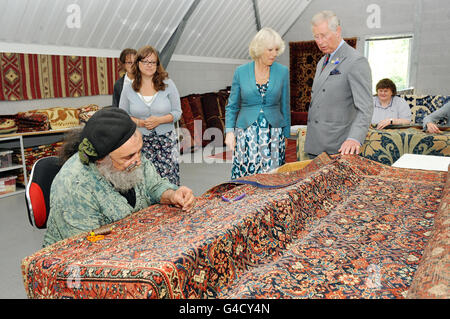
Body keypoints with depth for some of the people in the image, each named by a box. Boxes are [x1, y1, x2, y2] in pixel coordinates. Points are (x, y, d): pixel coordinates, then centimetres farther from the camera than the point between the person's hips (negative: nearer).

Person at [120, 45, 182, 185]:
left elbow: (177, 112, 3)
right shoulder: (128, 88, 5)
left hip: (166, 139, 0)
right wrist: (138, 122, -9)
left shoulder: (168, 84, 2)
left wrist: (159, 120, -14)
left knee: (168, 179, -6)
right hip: (140, 141, 1)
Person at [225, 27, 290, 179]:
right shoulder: (241, 72, 2)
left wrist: (286, 135, 11)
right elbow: (232, 106, 7)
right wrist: (229, 131, -5)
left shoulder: (282, 71, 4)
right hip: (246, 135, 0)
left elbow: (285, 107, 10)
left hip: (273, 135, 1)